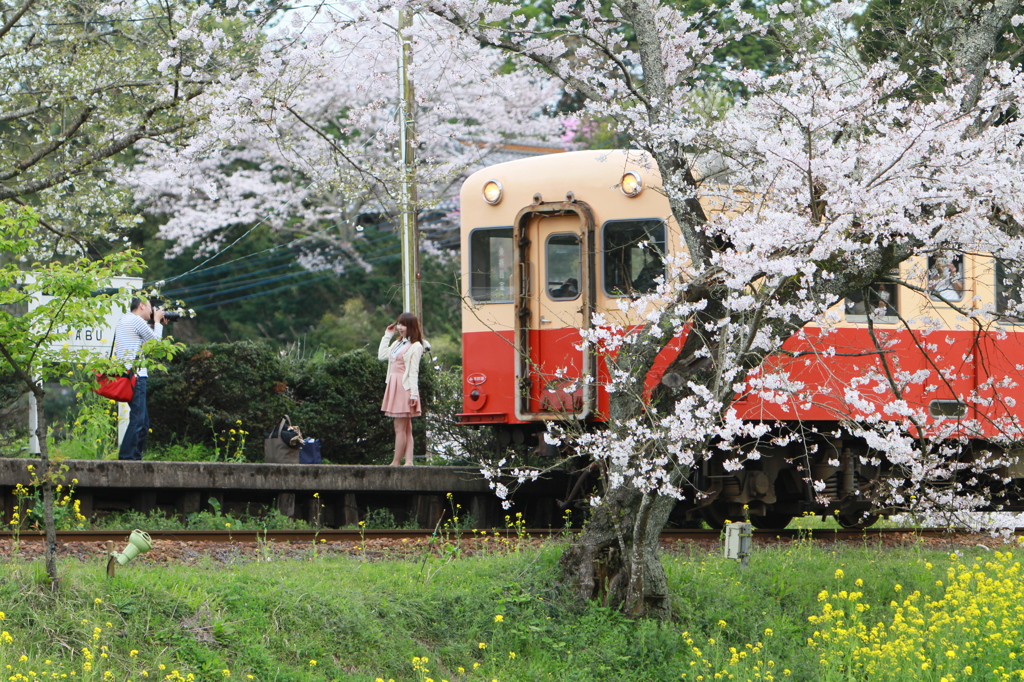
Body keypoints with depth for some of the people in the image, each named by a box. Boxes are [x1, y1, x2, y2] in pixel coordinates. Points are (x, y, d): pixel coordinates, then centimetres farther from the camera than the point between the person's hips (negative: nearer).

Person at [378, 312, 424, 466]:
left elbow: (413, 372, -13)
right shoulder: (398, 343, 18)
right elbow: (382, 355, 18)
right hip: (394, 386, 9)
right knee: (406, 428, 6)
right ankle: (408, 461, 4)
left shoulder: (415, 346, -8)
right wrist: (387, 336, 18)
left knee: (400, 428, -6)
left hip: (404, 387, -9)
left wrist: (414, 394, -16)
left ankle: (396, 462, -3)